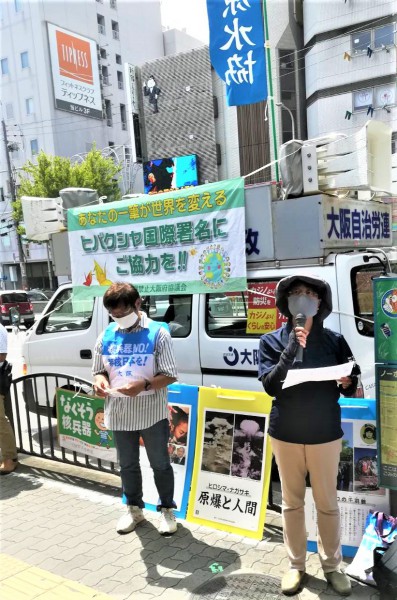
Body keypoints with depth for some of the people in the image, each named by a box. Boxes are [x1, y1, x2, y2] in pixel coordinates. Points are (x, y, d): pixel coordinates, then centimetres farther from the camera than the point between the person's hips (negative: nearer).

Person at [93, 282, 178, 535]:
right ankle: (134, 509, 37)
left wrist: (144, 385, -29)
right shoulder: (106, 336, 2)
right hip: (119, 414, 4)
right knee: (128, 465, 18)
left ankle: (167, 509, 30)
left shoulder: (158, 333, -11)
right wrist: (100, 381, -15)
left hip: (152, 413, -4)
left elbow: (169, 375, -12)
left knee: (160, 464, 11)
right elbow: (99, 370, 9)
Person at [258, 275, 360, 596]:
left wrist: (347, 383, -20)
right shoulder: (272, 341, -5)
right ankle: (296, 565, 31)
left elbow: (352, 386, 3)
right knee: (292, 502, 14)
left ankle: (332, 565, 33)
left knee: (327, 503, 13)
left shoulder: (334, 340, -4)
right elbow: (270, 386, -15)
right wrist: (292, 350, -25)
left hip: (325, 434, 0)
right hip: (285, 434, 0)